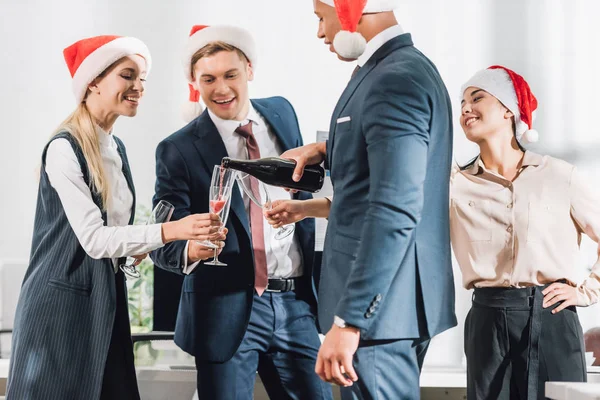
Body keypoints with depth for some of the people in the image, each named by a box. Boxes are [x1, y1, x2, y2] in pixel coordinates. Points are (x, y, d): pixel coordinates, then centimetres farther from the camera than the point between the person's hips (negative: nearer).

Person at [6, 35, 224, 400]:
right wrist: (171, 230, -29)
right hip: (64, 301, -8)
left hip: (107, 299, 8)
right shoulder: (64, 149, -15)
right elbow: (93, 238, -22)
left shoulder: (116, 149, 11)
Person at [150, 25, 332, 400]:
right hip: (228, 310, -4)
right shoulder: (179, 150, -6)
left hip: (296, 303, 4)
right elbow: (163, 240, -11)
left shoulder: (282, 113, 9)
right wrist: (191, 249, -31)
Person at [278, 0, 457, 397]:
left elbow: (395, 211, -26)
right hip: (395, 302, 10)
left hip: (381, 305, -10)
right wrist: (328, 151, 19)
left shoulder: (394, 79, -18)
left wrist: (348, 320, -27)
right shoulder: (404, 68, 13)